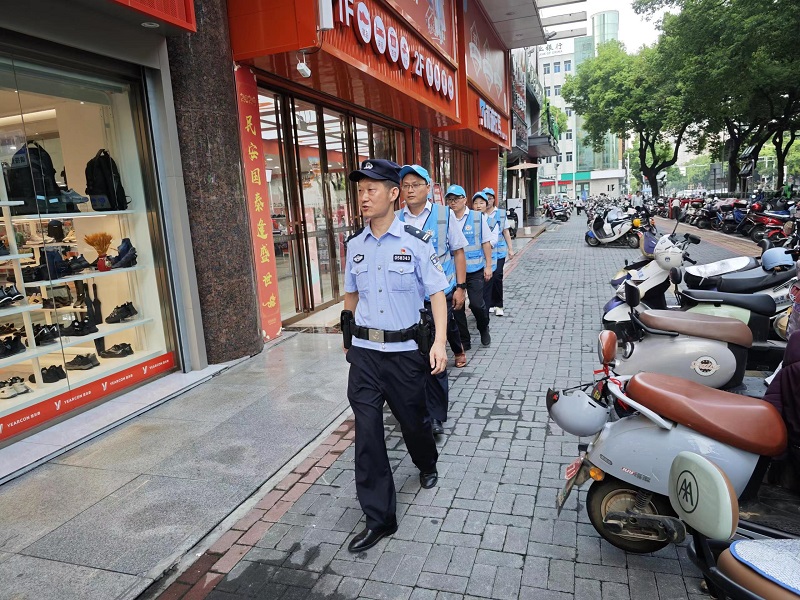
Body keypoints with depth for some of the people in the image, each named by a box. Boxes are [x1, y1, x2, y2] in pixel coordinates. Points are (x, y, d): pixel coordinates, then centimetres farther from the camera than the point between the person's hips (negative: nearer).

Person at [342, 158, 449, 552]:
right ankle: (379, 518, 14)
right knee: (367, 432, 1)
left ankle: (427, 466, 50)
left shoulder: (415, 242, -8)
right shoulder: (355, 244, 5)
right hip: (364, 353, 3)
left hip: (404, 350, -3)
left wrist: (439, 342, -17)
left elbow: (437, 293, -7)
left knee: (413, 420, 15)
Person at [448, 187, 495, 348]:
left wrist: (488, 266, 1)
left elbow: (486, 242, 4)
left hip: (475, 269, -2)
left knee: (476, 304, -4)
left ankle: (484, 329, 28)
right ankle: (464, 341, 20)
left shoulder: (478, 217, 0)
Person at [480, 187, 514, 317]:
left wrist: (510, 249, 11)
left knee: (497, 277, -2)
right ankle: (489, 305, 12)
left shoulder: (501, 213, 8)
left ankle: (498, 305, 12)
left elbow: (506, 232, 13)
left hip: (499, 251, 1)